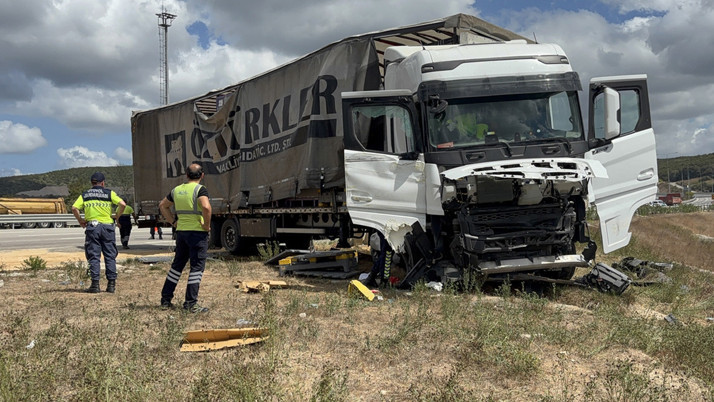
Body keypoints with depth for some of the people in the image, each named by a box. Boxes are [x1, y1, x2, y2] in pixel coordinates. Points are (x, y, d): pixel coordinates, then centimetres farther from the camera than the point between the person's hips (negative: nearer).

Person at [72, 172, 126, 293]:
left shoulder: (84, 195, 10)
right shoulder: (109, 193, 5)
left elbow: (74, 208, -3)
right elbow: (122, 204, -7)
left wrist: (80, 220, 9)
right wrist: (117, 216, 5)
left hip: (92, 226, 1)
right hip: (107, 226, -1)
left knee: (94, 256, 4)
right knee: (110, 256, 5)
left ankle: (95, 284, 0)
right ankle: (111, 284, 4)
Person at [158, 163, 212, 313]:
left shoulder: (177, 190, 11)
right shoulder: (200, 189, -11)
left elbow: (163, 206, 23)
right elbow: (206, 207, -29)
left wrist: (173, 222, 19)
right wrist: (207, 225, -16)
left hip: (181, 231, 7)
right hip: (197, 232, -7)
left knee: (177, 264, 18)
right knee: (197, 267, -1)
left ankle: (165, 299, 23)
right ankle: (190, 303, -2)